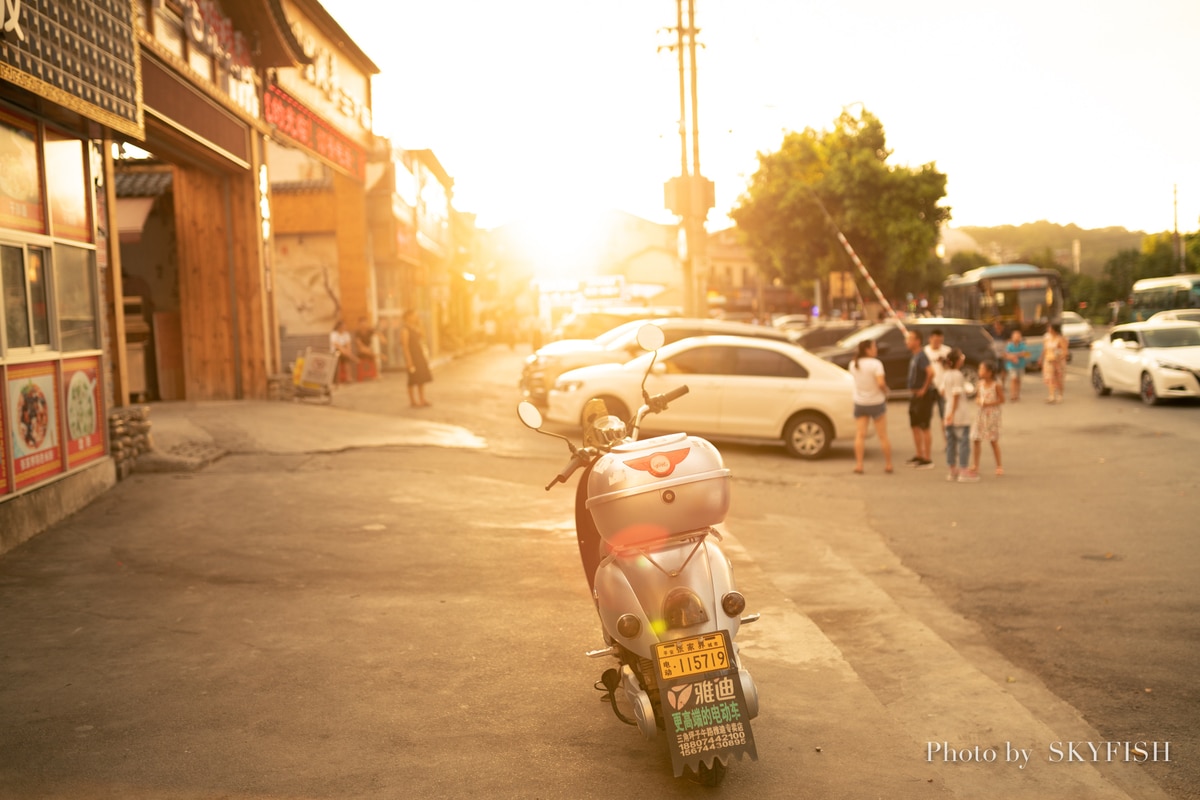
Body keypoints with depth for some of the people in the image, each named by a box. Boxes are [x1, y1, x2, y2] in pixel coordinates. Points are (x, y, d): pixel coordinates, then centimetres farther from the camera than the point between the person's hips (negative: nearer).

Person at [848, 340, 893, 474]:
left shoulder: (853, 364, -1)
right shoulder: (875, 363, -17)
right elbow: (881, 383, -24)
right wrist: (885, 392, -7)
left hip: (860, 403, 3)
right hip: (876, 402, -3)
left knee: (860, 435, 4)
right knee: (883, 435, 7)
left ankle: (859, 465, -3)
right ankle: (888, 464, 14)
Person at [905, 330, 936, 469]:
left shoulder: (921, 356, -19)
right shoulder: (914, 355, 11)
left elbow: (930, 372, -33)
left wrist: (924, 388, -22)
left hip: (923, 396, -10)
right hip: (915, 396, 10)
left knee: (924, 427, -4)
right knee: (915, 426, 16)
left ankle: (927, 459, 2)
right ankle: (919, 455, 26)